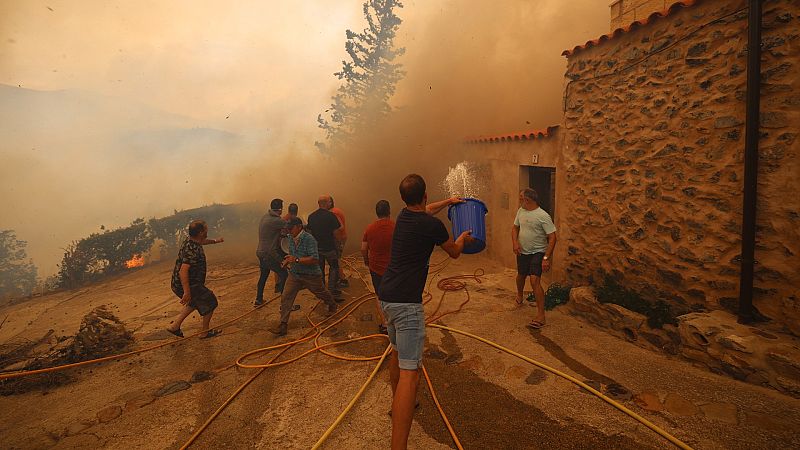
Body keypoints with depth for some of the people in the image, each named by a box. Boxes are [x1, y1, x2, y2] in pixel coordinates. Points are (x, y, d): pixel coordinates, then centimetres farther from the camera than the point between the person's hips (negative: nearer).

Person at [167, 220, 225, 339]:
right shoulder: (192, 250, -29)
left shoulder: (190, 240, 2)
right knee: (210, 302, 7)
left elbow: (202, 242, 28)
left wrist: (216, 241, 43)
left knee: (195, 301, 30)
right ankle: (205, 332, 19)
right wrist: (187, 292, -33)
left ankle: (175, 326, 27)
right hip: (188, 285, -10)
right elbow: (183, 271, -34)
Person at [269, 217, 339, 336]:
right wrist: (288, 260, 0)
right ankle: (283, 325, -3)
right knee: (285, 297, -8)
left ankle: (332, 305, 51)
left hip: (311, 275, -5)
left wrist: (296, 260, -34)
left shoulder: (309, 239, -25)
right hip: (294, 274, 6)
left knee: (322, 293, 19)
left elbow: (315, 259, -31)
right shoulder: (291, 238, -1)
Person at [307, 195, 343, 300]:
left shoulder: (311, 216, 1)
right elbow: (336, 233, -14)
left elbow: (309, 231, 9)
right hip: (329, 247, -5)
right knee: (334, 268, 10)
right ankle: (334, 293, 6)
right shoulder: (330, 216, -16)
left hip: (316, 247, 5)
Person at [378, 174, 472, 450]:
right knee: (410, 373, -11)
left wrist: (447, 202, 47)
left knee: (397, 352, 28)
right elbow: (454, 253, 10)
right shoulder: (432, 225, -11)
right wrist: (463, 237, 30)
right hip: (406, 302, -9)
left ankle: (397, 404, 47)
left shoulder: (403, 216, 10)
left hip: (386, 296, 9)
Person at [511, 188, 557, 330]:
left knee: (535, 281, -19)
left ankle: (541, 316, -14)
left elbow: (552, 238, -19)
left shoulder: (543, 216, -19)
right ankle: (519, 295, 55)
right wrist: (515, 242, -7)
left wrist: (546, 258, -26)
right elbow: (515, 227, 13)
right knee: (520, 276, 23)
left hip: (538, 253, -6)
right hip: (522, 252, 7)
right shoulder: (521, 211, 1)